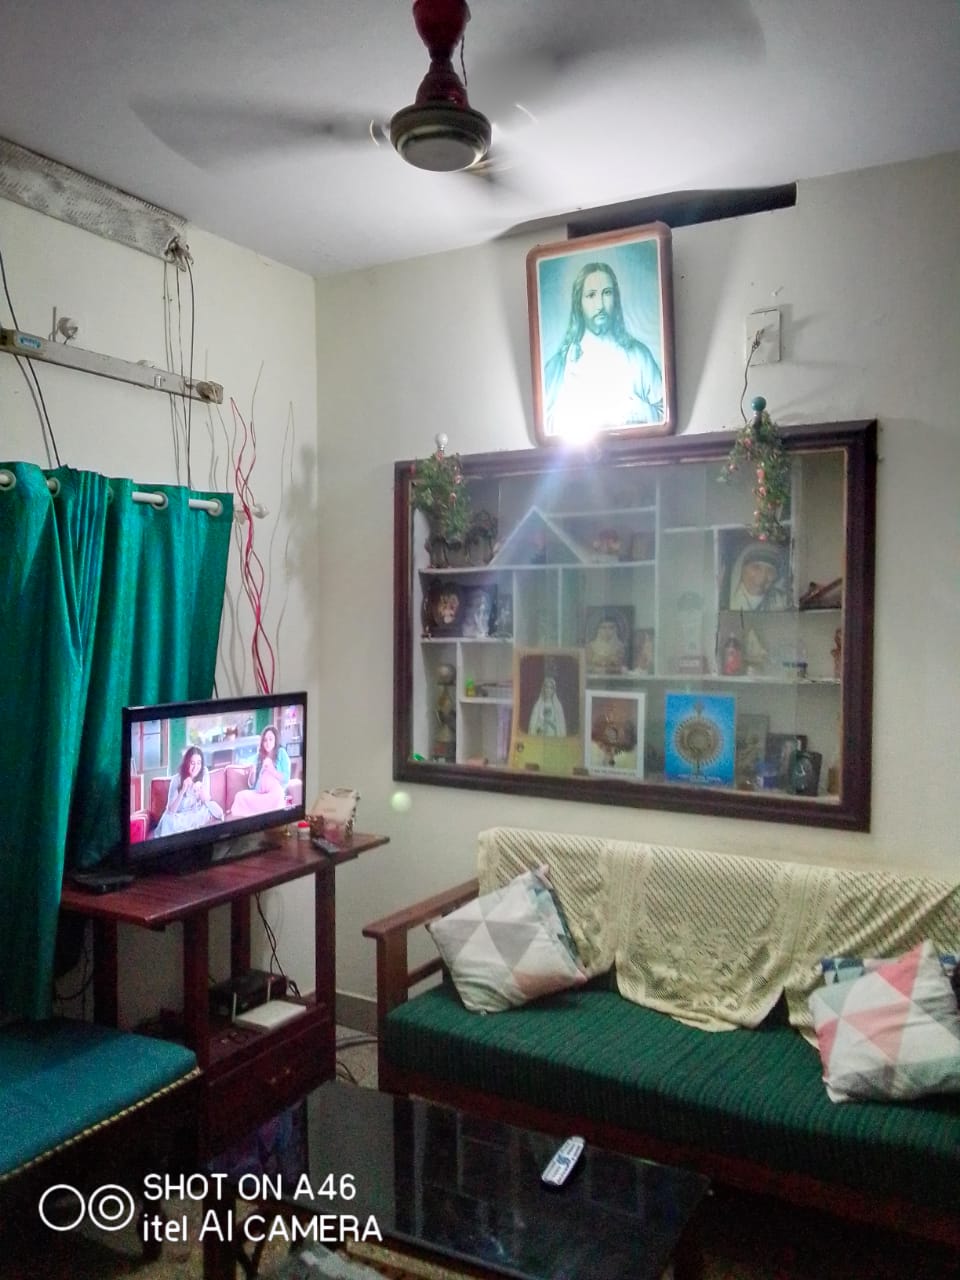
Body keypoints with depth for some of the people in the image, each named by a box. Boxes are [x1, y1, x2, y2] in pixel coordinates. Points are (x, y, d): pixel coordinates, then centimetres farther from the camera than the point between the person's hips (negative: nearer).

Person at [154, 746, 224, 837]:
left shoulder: (204, 773, -8)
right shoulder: (177, 779, -17)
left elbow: (206, 800, -7)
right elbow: (171, 810, -19)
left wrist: (200, 788, -28)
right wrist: (183, 790, -34)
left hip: (198, 813, 4)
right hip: (180, 815, -3)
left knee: (215, 809, -25)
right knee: (169, 821, -35)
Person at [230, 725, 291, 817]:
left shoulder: (281, 753, 5)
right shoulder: (259, 756, 16)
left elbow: (286, 779, -3)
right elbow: (251, 784, 13)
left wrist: (271, 769, -14)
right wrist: (253, 772, -6)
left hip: (276, 793, -4)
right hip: (258, 794, 4)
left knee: (276, 797, -39)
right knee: (240, 795, -25)